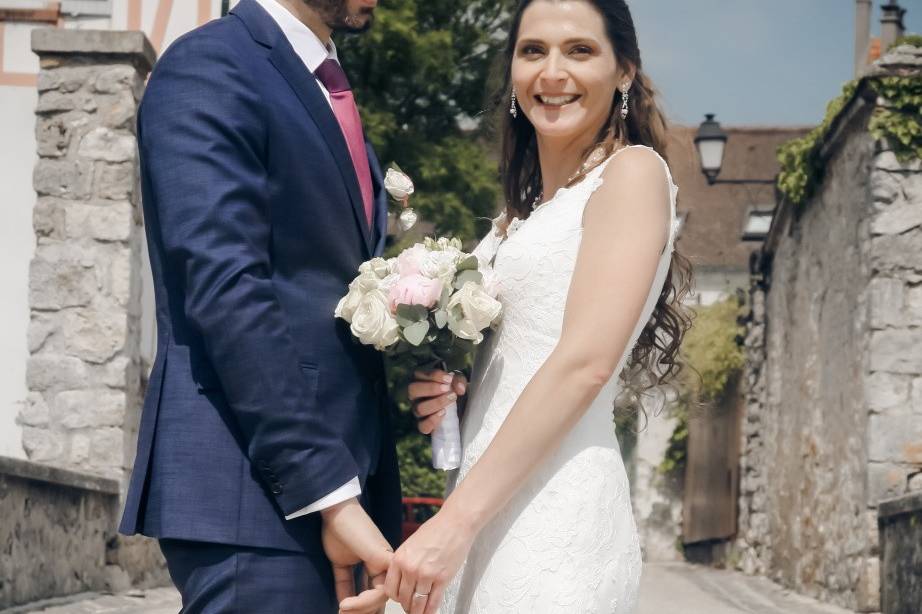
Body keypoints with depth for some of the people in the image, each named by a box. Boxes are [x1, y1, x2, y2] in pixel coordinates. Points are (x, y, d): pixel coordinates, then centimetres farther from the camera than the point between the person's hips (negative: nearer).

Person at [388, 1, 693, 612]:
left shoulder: (633, 171, -5)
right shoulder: (524, 212, 19)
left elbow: (586, 362, -15)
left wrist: (456, 521, -19)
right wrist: (443, 390, 1)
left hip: (554, 514, -8)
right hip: (487, 513, 8)